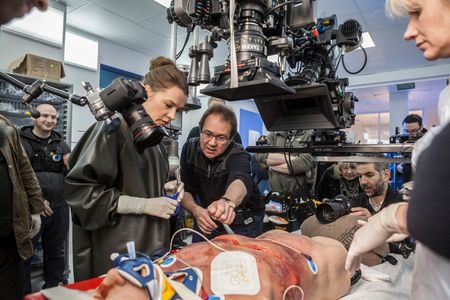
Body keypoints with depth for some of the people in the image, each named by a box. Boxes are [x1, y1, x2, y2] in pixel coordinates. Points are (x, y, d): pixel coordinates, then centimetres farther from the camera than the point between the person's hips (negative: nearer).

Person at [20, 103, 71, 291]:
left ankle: (54, 288, 33)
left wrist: (70, 166, -10)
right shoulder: (21, 141, -4)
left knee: (56, 252, 17)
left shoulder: (61, 144, 9)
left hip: (59, 208, 4)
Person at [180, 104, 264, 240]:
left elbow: (240, 181, -50)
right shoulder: (190, 148, -12)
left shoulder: (238, 155, -27)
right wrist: (196, 210, -34)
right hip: (207, 221, 4)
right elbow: (185, 189, -13)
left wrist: (227, 201, -72)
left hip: (243, 225, -3)